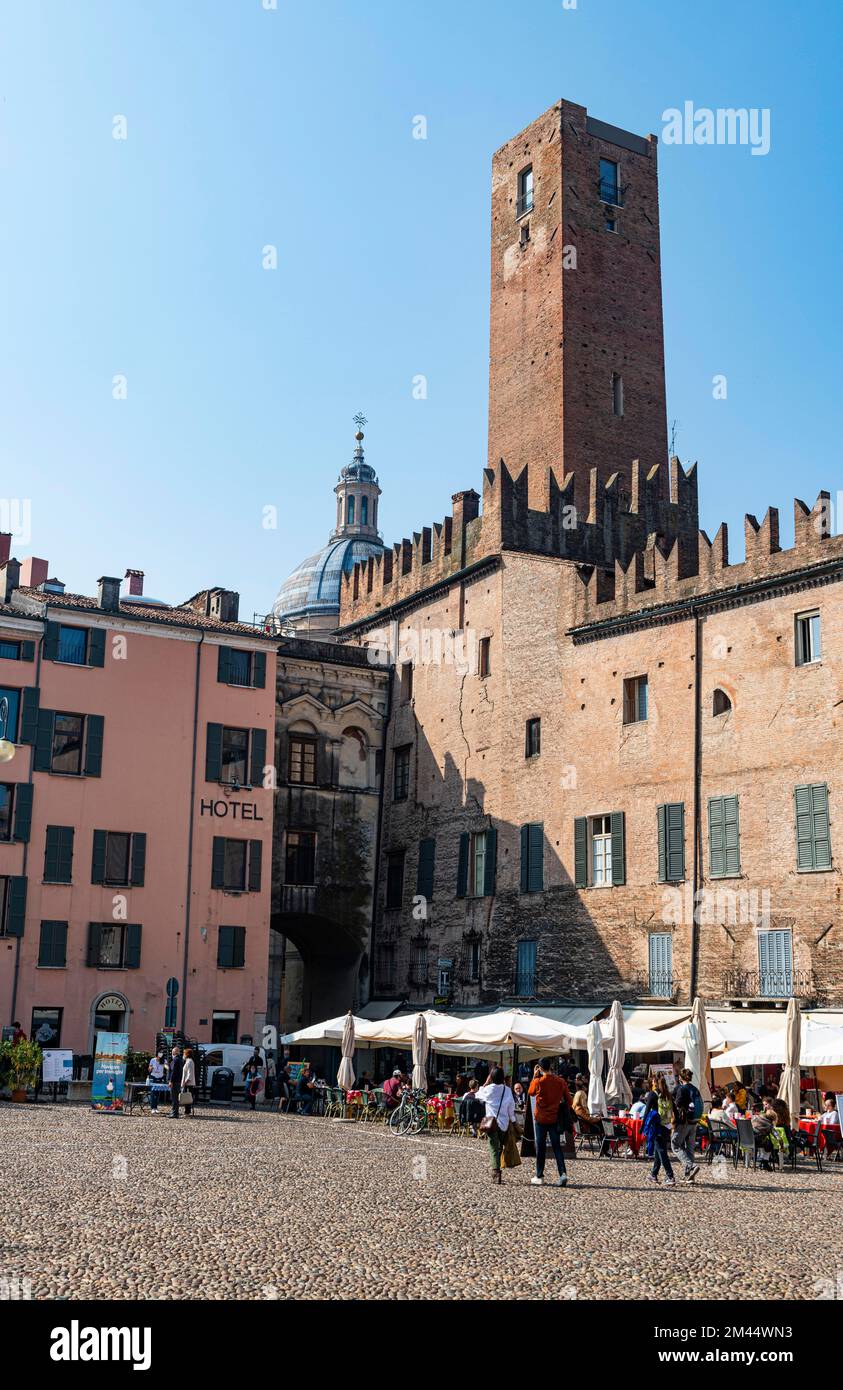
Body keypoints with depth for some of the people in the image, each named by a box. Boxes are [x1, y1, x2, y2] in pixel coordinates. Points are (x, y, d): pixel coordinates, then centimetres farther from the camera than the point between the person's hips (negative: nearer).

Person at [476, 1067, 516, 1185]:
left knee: (494, 1149, -5)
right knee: (500, 1147, 17)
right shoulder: (507, 1090, 0)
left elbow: (477, 1095, 12)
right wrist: (510, 1120, 18)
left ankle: (496, 1172, -19)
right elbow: (512, 1106, 6)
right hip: (504, 1123, 3)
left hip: (491, 1122, -3)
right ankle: (497, 1169, 22)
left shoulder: (488, 1089, -8)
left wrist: (486, 1083, 9)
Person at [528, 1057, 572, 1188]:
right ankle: (562, 1173, -11)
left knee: (540, 1148, 8)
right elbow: (568, 1100, 1)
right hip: (555, 1119, 2)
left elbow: (530, 1092, 10)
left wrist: (534, 1076, 11)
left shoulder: (538, 1082, -11)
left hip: (541, 1118, -2)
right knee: (557, 1147, 5)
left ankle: (539, 1176, 14)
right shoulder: (561, 1082, -4)